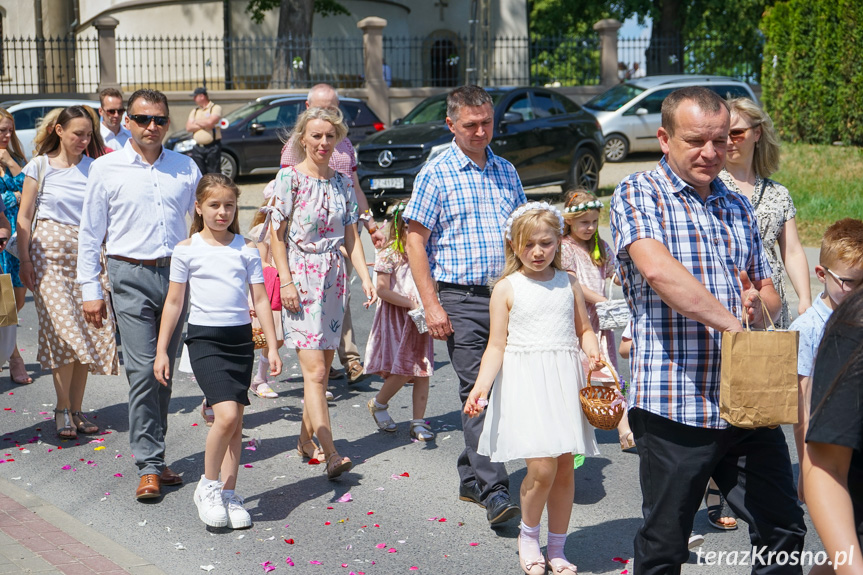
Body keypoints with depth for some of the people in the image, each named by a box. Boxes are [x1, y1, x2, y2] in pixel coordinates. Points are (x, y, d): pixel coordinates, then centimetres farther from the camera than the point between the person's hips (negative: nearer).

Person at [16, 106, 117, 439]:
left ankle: (76, 409, 11)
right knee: (65, 331, -12)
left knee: (90, 334, -1)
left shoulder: (95, 168, 8)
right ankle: (63, 410, 0)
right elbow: (24, 217, 3)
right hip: (50, 254, -3)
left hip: (87, 256, 3)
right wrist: (24, 261, -4)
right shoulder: (41, 166, 2)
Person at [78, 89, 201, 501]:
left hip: (178, 273, 3)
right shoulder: (106, 169, 2)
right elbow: (90, 233, 5)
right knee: (142, 371, -9)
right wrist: (91, 289, 1)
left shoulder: (186, 168, 9)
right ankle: (150, 467, -3)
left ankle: (154, 457, 20)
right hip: (131, 277, -3)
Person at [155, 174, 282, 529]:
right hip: (205, 338, -3)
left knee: (235, 423, 5)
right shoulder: (187, 250, 1)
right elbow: (174, 302, 5)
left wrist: (272, 346, 4)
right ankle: (208, 486, 2)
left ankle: (228, 494, 17)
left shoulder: (247, 249, 7)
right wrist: (161, 350, 4)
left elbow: (260, 299, 8)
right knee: (226, 415, -18)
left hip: (241, 339, 3)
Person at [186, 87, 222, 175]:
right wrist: (204, 124, -7)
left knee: (214, 173, -4)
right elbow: (188, 127, 4)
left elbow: (210, 122, -17)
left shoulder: (216, 108, 0)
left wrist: (197, 121, 0)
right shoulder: (194, 111, 17)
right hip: (198, 147, 5)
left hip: (212, 147, -5)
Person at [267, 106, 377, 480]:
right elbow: (276, 235, -6)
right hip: (301, 278, -5)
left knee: (321, 367, 9)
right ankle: (331, 455, -12)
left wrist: (365, 277, 3)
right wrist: (287, 281, -13)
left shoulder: (342, 183, 10)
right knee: (315, 370, -10)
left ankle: (306, 439, 23)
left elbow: (350, 236, 13)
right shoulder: (290, 178, -5)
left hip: (333, 279, 6)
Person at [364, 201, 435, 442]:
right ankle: (378, 404, 21)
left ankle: (418, 422, 10)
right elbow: (383, 290, -13)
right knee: (403, 371, -7)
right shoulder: (389, 255, -9)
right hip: (396, 319, -5)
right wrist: (411, 304, -18)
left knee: (422, 371, 2)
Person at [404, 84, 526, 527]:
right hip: (462, 298, -5)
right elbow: (415, 241, -4)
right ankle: (494, 491, -8)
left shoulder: (506, 172, 14)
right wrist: (432, 306, -11)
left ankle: (471, 478, 24)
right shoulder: (437, 173, -2)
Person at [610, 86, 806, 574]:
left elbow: (770, 294, 21)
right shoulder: (638, 195, -2)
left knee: (784, 529, 9)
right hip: (675, 405, -5)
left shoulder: (739, 208, 17)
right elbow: (657, 268, -22)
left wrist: (758, 307, -4)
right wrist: (732, 324, -22)